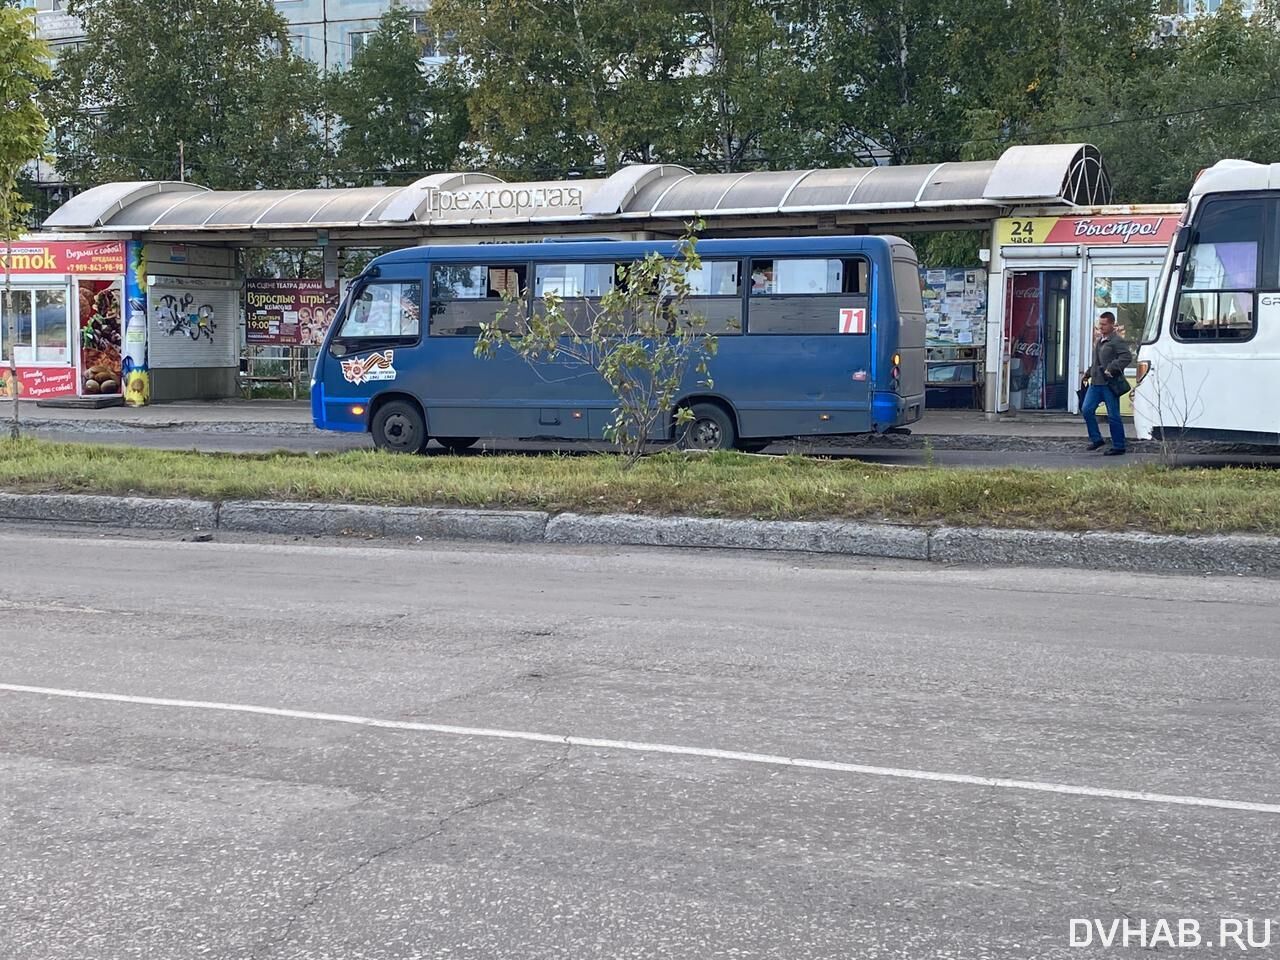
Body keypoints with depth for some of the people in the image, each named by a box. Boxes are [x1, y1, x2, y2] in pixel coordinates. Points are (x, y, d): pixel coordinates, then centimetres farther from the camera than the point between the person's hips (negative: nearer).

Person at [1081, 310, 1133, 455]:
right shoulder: (1098, 341, 17)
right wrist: (1091, 373, 17)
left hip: (1110, 384, -8)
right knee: (1087, 410, -1)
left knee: (1113, 416, -2)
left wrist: (1111, 369, -24)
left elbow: (1127, 357, -22)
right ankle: (1096, 439, 12)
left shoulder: (1117, 341, -10)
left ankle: (1118, 446, 6)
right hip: (1096, 383, 8)